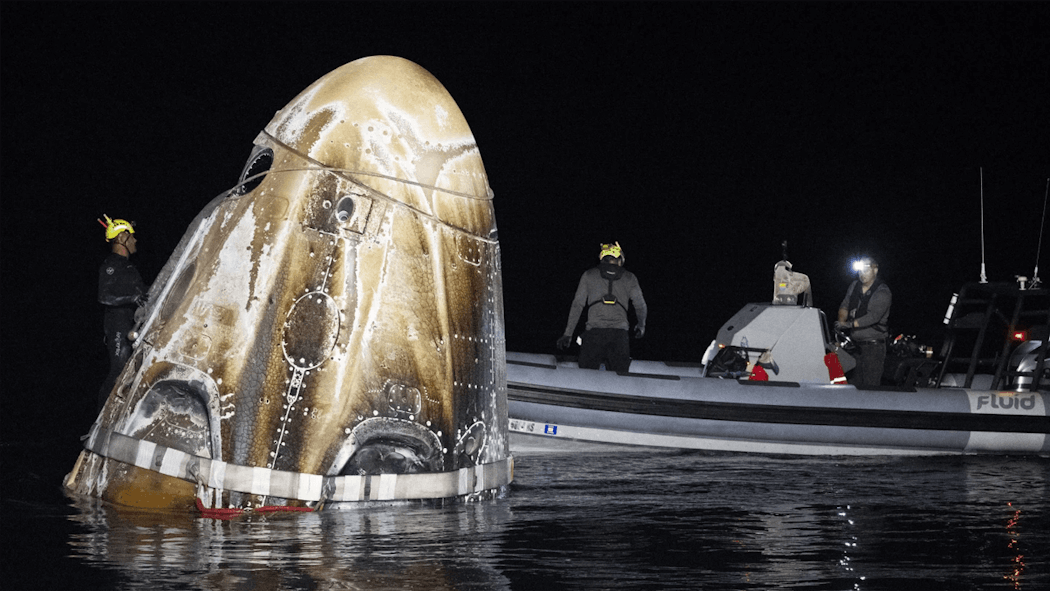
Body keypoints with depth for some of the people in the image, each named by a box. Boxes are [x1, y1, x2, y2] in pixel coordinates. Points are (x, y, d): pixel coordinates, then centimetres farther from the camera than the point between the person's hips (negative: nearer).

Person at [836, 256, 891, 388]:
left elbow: (873, 316, -22)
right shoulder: (855, 286, 10)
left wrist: (850, 324, -29)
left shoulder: (882, 292, -11)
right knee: (854, 383, 4)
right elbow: (844, 306, 14)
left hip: (873, 344, -6)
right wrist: (842, 321, -8)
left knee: (870, 384, -11)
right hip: (855, 342, 6)